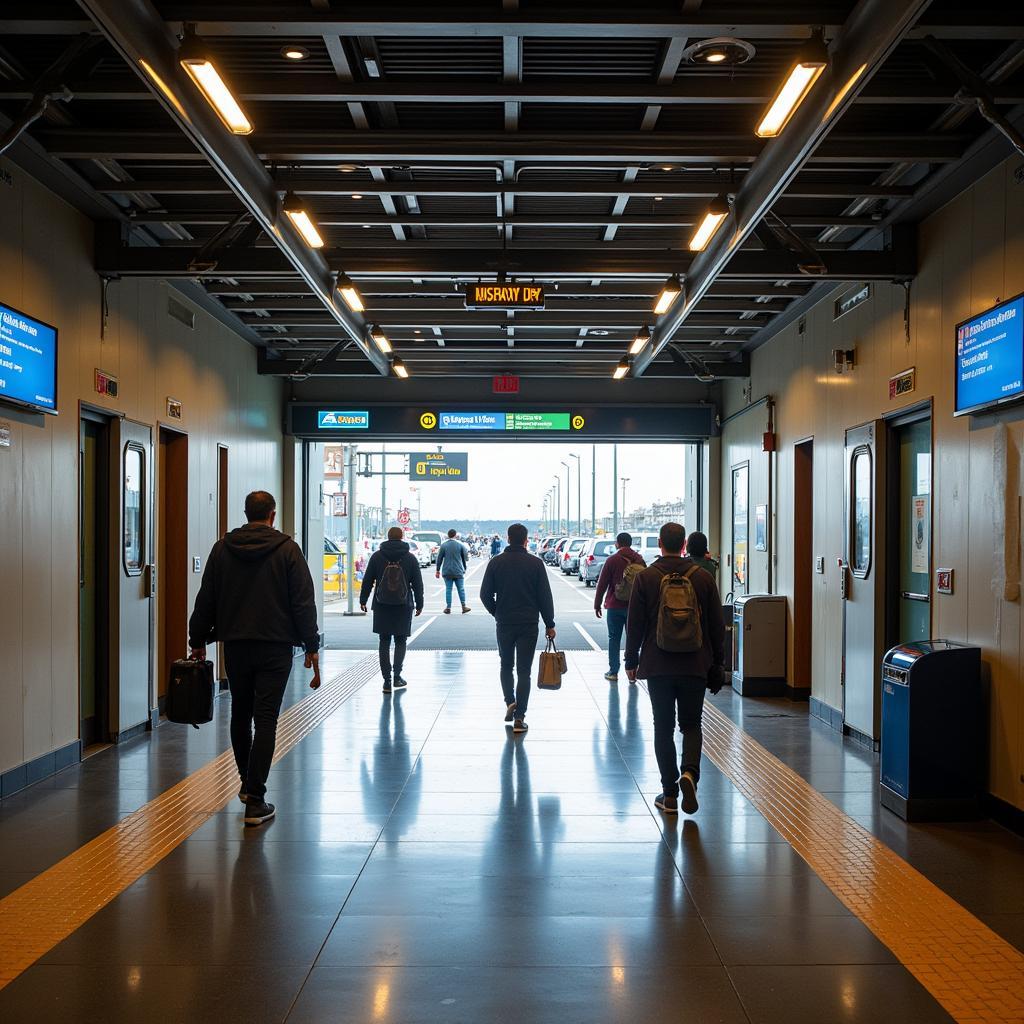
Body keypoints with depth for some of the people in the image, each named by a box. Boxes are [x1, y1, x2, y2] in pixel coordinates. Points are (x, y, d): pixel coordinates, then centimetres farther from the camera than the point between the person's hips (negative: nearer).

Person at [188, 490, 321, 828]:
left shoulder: (222, 548, 5)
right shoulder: (287, 549, -4)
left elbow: (205, 600, 8)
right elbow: (303, 602, -7)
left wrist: (198, 641, 16)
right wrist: (312, 647, -3)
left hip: (235, 645, 3)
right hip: (275, 647, -3)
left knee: (240, 714, 19)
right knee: (265, 719, -3)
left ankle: (247, 783, 32)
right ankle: (255, 800, -6)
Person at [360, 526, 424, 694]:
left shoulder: (377, 556, 0)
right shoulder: (410, 558, 0)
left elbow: (367, 580, 3)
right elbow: (418, 584, 3)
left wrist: (363, 600, 13)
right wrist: (419, 604, 12)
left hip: (381, 606, 0)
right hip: (404, 607, 0)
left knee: (384, 642, 6)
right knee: (400, 641, 12)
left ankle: (387, 680, 3)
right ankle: (397, 676, 3)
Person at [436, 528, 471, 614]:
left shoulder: (443, 545, -2)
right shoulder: (460, 545, -2)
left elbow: (439, 558, 2)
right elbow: (465, 558, 3)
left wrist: (438, 570, 9)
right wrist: (464, 569, 15)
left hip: (447, 571, 0)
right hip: (458, 571, 0)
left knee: (448, 589, 5)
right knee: (461, 589, 8)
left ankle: (448, 607, 5)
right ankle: (464, 606, 11)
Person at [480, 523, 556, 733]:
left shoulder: (496, 562, -1)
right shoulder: (535, 563, -4)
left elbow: (485, 594, -1)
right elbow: (545, 596, -4)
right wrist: (549, 624, 4)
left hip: (504, 624, 1)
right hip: (529, 625, -1)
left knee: (506, 665, 21)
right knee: (524, 671, 3)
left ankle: (510, 702, 5)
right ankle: (519, 718, -1)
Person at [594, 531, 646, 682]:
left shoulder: (612, 560, -6)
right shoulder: (640, 560, 5)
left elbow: (602, 584, -6)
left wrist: (597, 605, 2)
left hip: (615, 606, -3)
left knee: (614, 639, 5)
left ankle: (613, 672, 5)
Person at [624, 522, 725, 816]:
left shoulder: (645, 577, -4)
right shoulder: (703, 577, 1)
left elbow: (635, 624, -2)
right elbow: (717, 625, 4)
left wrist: (631, 661, 8)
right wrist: (717, 662, 13)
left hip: (658, 667, -1)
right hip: (695, 667, 1)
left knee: (663, 729, 8)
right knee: (691, 725, 13)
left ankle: (669, 794, 8)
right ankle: (689, 772, -12)